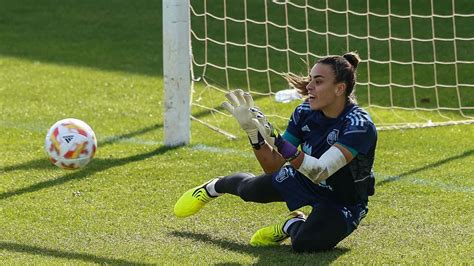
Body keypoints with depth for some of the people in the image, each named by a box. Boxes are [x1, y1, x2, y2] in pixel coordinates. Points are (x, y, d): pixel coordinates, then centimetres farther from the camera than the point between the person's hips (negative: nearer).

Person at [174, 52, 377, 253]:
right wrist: (254, 133, -29)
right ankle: (214, 188, 53)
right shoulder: (306, 112, -15)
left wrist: (278, 143, -54)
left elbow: (320, 172, -45)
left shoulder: (360, 126, -34)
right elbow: (273, 167, -12)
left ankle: (293, 225, 5)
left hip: (343, 203, -6)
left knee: (304, 244, -31)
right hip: (305, 178, 6)